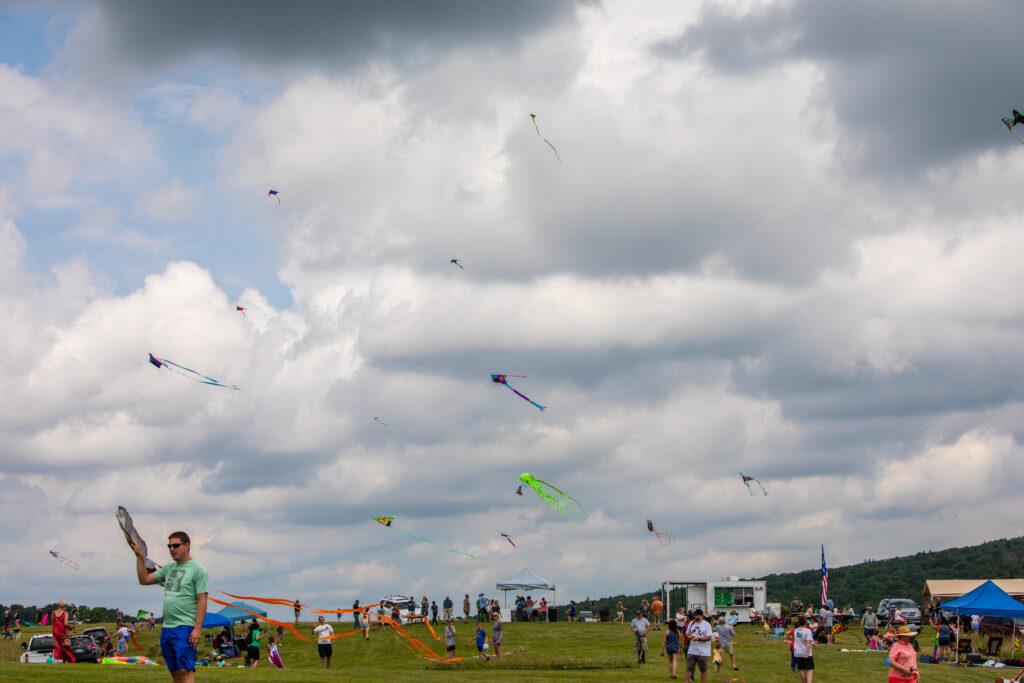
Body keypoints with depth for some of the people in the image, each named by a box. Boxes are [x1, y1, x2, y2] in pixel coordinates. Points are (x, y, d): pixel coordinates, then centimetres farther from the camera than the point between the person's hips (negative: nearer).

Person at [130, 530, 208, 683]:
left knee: (185, 670, -15)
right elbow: (145, 580, 19)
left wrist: (197, 629, -18)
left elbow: (202, 601, -10)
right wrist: (140, 556, 9)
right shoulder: (169, 568, 18)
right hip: (166, 628, 8)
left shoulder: (198, 570, -5)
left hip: (185, 628, -8)